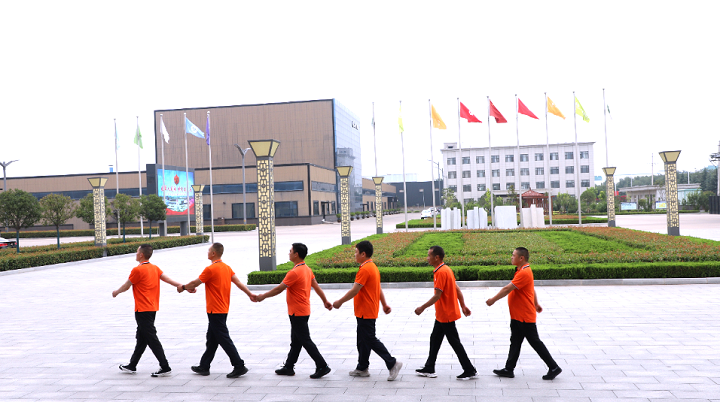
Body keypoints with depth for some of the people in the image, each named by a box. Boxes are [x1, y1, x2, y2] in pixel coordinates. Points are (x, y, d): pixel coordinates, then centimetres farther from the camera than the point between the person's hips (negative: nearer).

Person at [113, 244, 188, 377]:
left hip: (143, 310, -9)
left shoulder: (137, 270, -14)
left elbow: (126, 286, -3)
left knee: (151, 338, -6)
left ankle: (165, 367, -7)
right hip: (153, 308, 9)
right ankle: (132, 366, 30)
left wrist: (116, 292, 16)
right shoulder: (155, 268, 8)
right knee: (141, 338, 17)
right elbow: (168, 279, 2)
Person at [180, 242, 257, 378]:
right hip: (223, 309, 9)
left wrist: (183, 287, 11)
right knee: (211, 339, 16)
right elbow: (238, 282, 4)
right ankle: (204, 367, 26)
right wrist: (250, 294, 2)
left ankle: (239, 366, -5)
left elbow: (195, 283, -6)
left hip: (215, 311, -9)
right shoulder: (227, 268, 8)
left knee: (224, 339, -5)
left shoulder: (210, 269, -16)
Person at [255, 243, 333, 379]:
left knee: (305, 340, -4)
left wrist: (263, 296, -5)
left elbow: (279, 289, -17)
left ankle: (322, 366, -2)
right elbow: (316, 286, 14)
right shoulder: (307, 269, 8)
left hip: (298, 313, -10)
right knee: (295, 341, 15)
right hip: (303, 311, 10)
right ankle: (288, 367, 25)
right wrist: (325, 301, 21)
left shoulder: (295, 272, -21)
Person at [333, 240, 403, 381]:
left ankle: (392, 363, -3)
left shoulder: (365, 269, -20)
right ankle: (362, 368, 24)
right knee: (362, 340, 16)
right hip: (364, 311, 10)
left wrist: (340, 302, -12)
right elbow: (379, 288, 18)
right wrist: (384, 304, 23)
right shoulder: (372, 267, 12)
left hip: (366, 312, -10)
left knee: (370, 340, -5)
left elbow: (354, 291, -22)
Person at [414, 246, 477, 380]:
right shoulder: (446, 269, 9)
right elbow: (457, 289, 12)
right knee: (435, 339, 16)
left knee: (454, 342, -1)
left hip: (446, 315, -10)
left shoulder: (441, 272, -22)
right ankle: (429, 369, 25)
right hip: (442, 315, 10)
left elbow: (437, 295, -24)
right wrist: (463, 306, 16)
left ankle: (470, 371, 8)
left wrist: (422, 308, -17)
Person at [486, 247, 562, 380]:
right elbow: (532, 289, 22)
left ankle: (554, 368, 10)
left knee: (535, 342, -1)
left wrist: (493, 299, -17)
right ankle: (509, 369, 18)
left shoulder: (524, 273, -23)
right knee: (515, 342, 12)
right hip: (517, 316, 10)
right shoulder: (523, 271, 11)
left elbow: (508, 289, -24)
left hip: (525, 317, -10)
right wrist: (536, 304, 32)